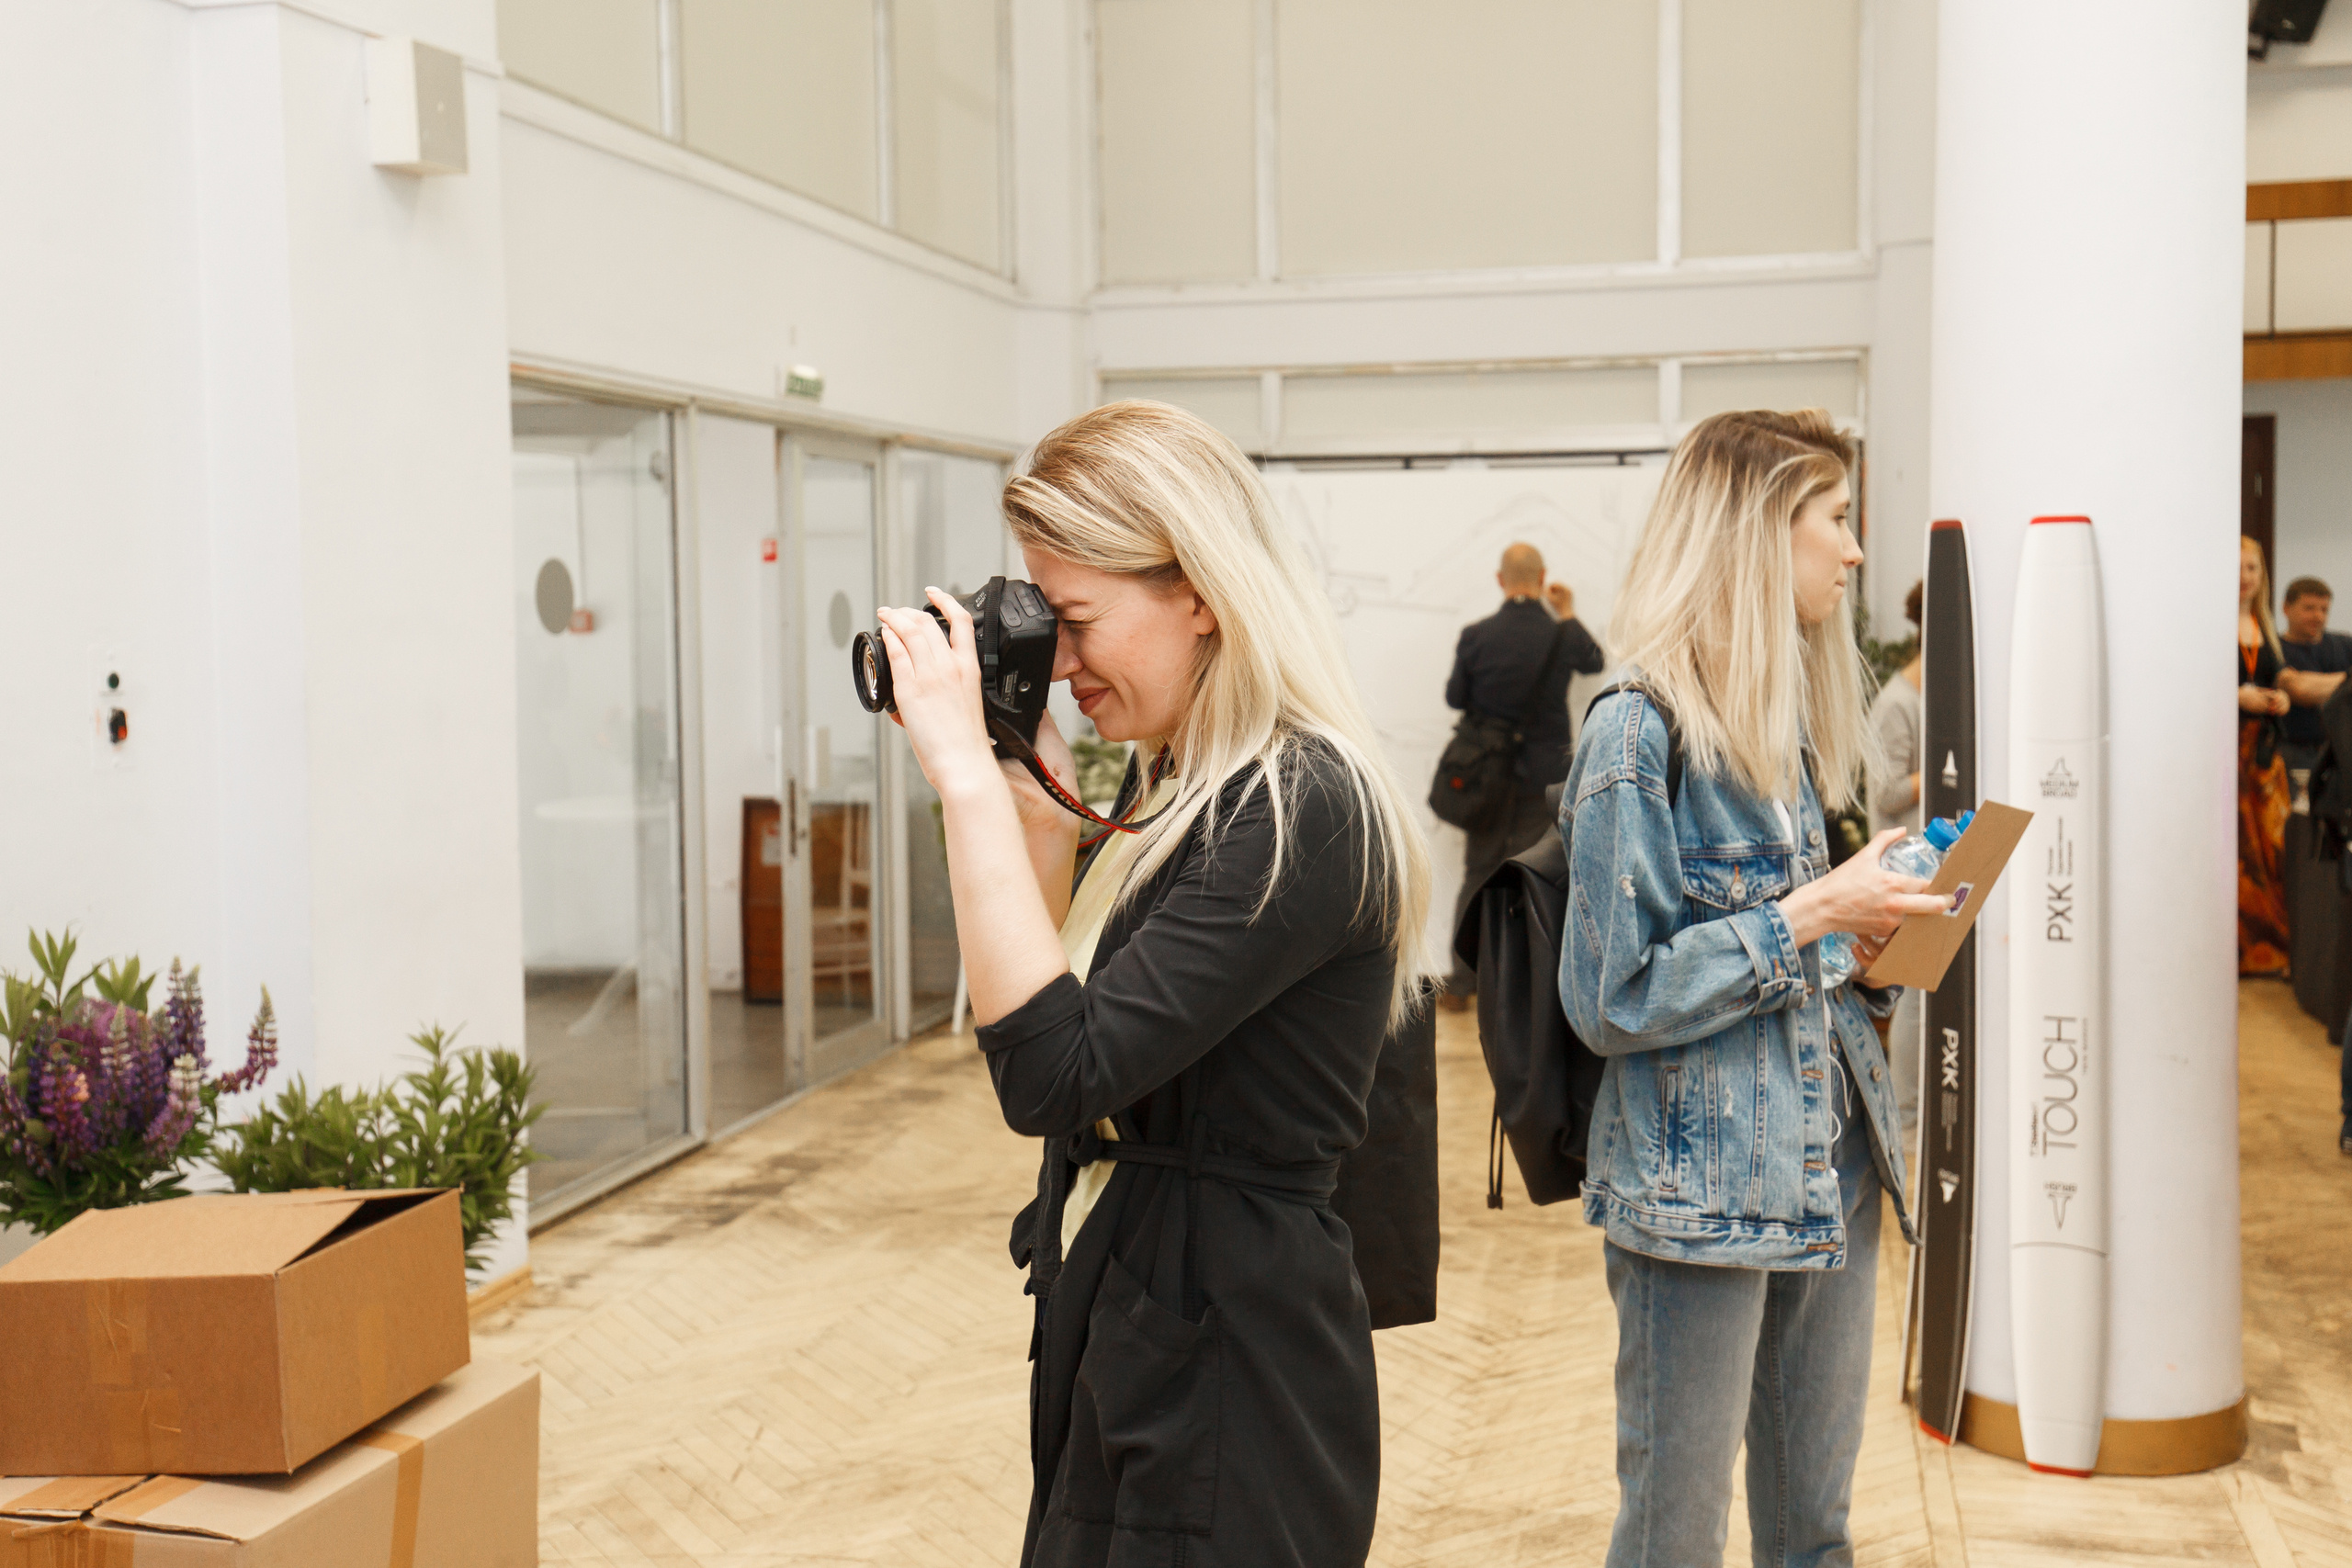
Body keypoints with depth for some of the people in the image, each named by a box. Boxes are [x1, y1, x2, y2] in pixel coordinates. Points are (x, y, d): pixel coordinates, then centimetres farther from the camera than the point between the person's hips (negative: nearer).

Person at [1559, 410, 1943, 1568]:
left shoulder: (1789, 723, 11)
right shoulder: (1638, 733, -15)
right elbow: (1616, 1000, -17)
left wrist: (1872, 939, 0)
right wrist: (1811, 915, -17)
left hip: (1830, 1173, 8)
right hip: (1700, 1196, -8)